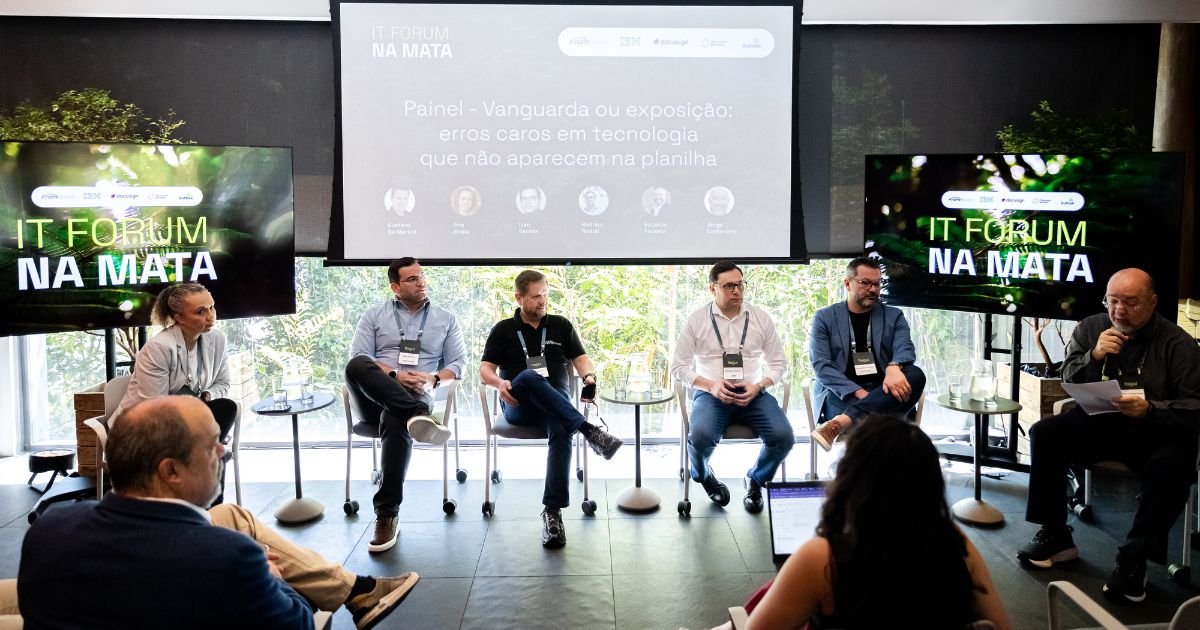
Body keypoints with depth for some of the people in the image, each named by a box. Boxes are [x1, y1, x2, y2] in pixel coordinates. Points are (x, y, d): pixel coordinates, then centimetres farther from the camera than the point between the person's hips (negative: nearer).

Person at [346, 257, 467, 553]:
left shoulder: (445, 319, 17)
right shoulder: (373, 316, 15)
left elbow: (458, 363, 12)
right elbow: (357, 359, 3)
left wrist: (433, 379, -9)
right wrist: (394, 375, -13)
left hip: (417, 394, -1)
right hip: (375, 396, 1)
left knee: (395, 419, -38)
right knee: (355, 365, -34)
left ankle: (387, 515, -36)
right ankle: (418, 415, -46)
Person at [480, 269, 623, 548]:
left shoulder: (561, 325, 19)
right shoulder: (503, 330, 15)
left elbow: (581, 358, 12)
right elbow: (485, 368, 9)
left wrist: (589, 376, -12)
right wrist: (500, 383, -15)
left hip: (558, 404, 1)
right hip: (519, 407, -1)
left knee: (562, 432, -36)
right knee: (530, 376, -37)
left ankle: (553, 511, -40)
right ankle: (588, 429, -46)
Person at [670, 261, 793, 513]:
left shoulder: (761, 318, 6)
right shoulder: (697, 320, 1)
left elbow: (778, 363, 10)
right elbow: (678, 367, 2)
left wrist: (758, 387, -10)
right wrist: (711, 386, -13)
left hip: (753, 394, 2)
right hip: (711, 394, -2)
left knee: (783, 437, -24)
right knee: (700, 437, -32)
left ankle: (755, 480, 11)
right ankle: (704, 476, 7)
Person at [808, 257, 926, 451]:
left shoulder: (893, 316, 16)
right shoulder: (824, 318, 9)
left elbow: (905, 348, -2)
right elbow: (821, 365, -3)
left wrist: (893, 367, -28)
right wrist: (858, 392, -18)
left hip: (882, 391, 4)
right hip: (842, 394, -4)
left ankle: (842, 421, -42)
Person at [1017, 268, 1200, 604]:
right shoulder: (1090, 327, 5)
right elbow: (1068, 380, 4)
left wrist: (1150, 410, -29)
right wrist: (1094, 356, -16)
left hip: (1157, 429, -3)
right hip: (1098, 421, 4)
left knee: (1173, 466, -34)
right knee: (1045, 434, -19)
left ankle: (1134, 558, -20)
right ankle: (1055, 535, -9)